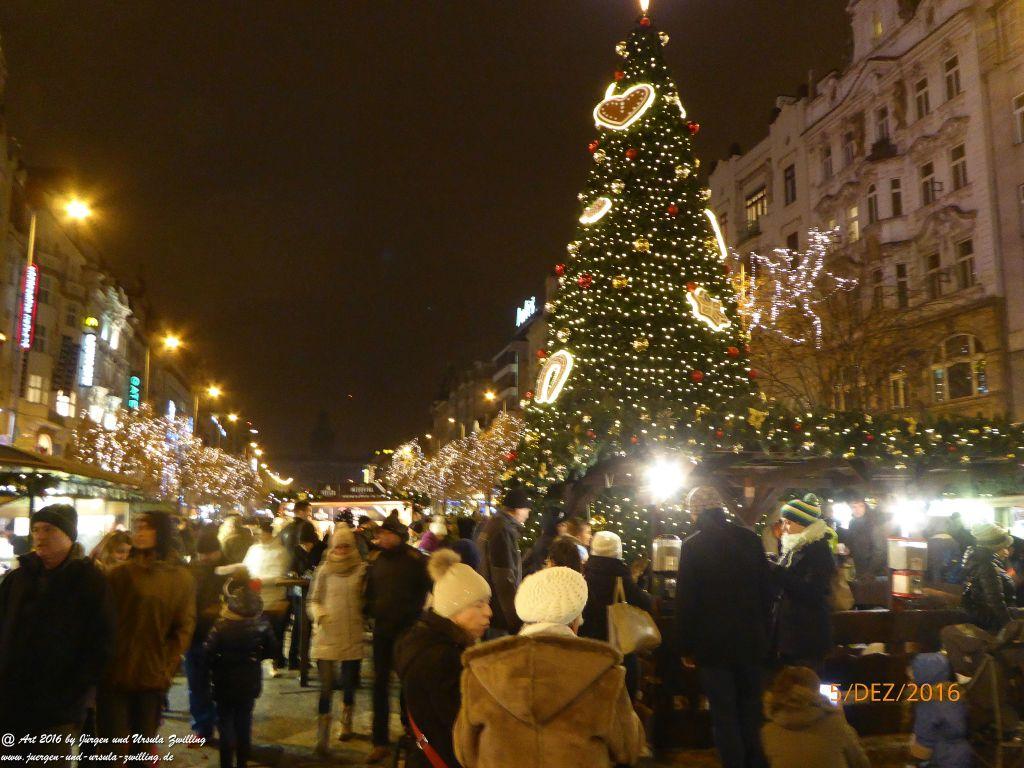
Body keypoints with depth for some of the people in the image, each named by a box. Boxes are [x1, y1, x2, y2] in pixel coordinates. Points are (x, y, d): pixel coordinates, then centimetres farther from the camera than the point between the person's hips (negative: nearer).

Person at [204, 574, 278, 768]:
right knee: (244, 724, 16)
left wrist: (217, 667, 0)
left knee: (226, 724, 8)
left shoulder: (221, 626, -19)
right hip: (250, 684, 3)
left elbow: (209, 653, -19)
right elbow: (272, 650, -1)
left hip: (225, 684, -3)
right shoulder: (262, 624, -8)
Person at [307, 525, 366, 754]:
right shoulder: (324, 570, 1)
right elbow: (313, 600, 5)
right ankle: (322, 737, 4)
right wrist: (318, 613, -13)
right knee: (326, 687, -4)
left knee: (349, 684, 14)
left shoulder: (361, 569, 1)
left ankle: (346, 724, 38)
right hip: (326, 636, -1)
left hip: (352, 636, 1)